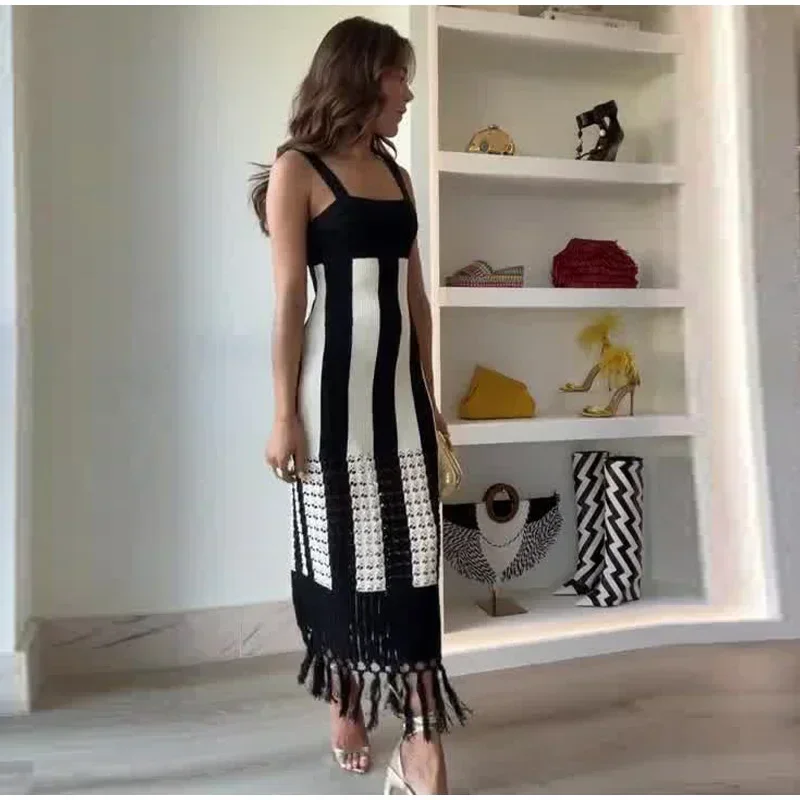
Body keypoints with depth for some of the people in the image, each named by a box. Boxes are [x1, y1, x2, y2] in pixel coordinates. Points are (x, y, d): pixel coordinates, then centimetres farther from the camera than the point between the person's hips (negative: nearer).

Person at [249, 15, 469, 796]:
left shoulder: (395, 172, 16)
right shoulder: (298, 170, -1)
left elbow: (415, 294, 15)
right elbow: (288, 297, -9)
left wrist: (429, 392, 14)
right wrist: (284, 412, -13)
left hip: (401, 386, 6)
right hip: (336, 387, -5)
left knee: (411, 557, 3)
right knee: (344, 551, 6)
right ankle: (345, 703, 29)